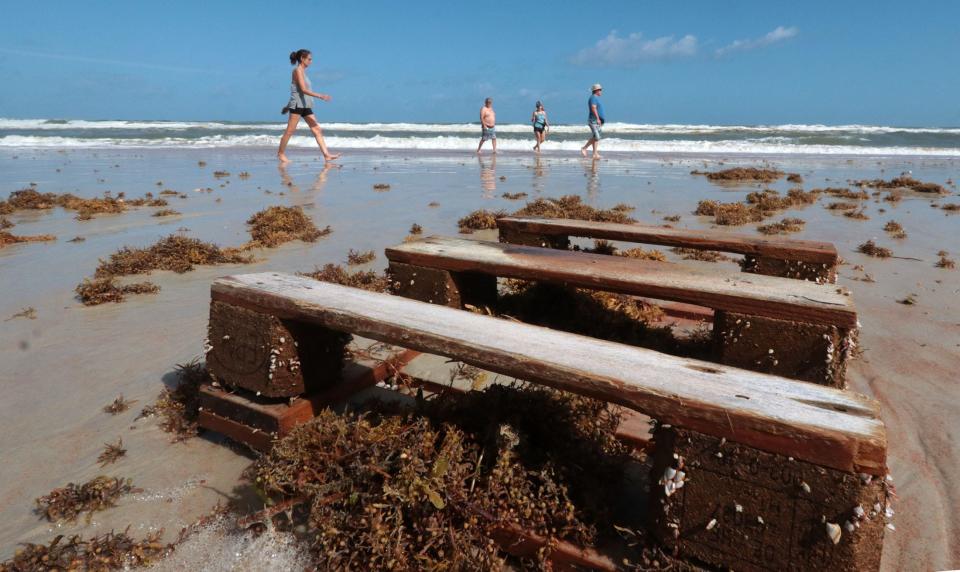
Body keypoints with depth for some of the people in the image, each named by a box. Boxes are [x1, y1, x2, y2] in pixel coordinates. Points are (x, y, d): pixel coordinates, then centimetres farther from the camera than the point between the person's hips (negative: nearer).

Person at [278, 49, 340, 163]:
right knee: (290, 131, -2)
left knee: (317, 130, -1)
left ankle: (327, 155, -6)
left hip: (305, 106, 9)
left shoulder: (302, 71, 18)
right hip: (297, 105, -9)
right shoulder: (298, 70, -8)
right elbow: (303, 89, -19)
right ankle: (281, 153, 10)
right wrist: (320, 96, -26)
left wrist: (289, 105, 25)